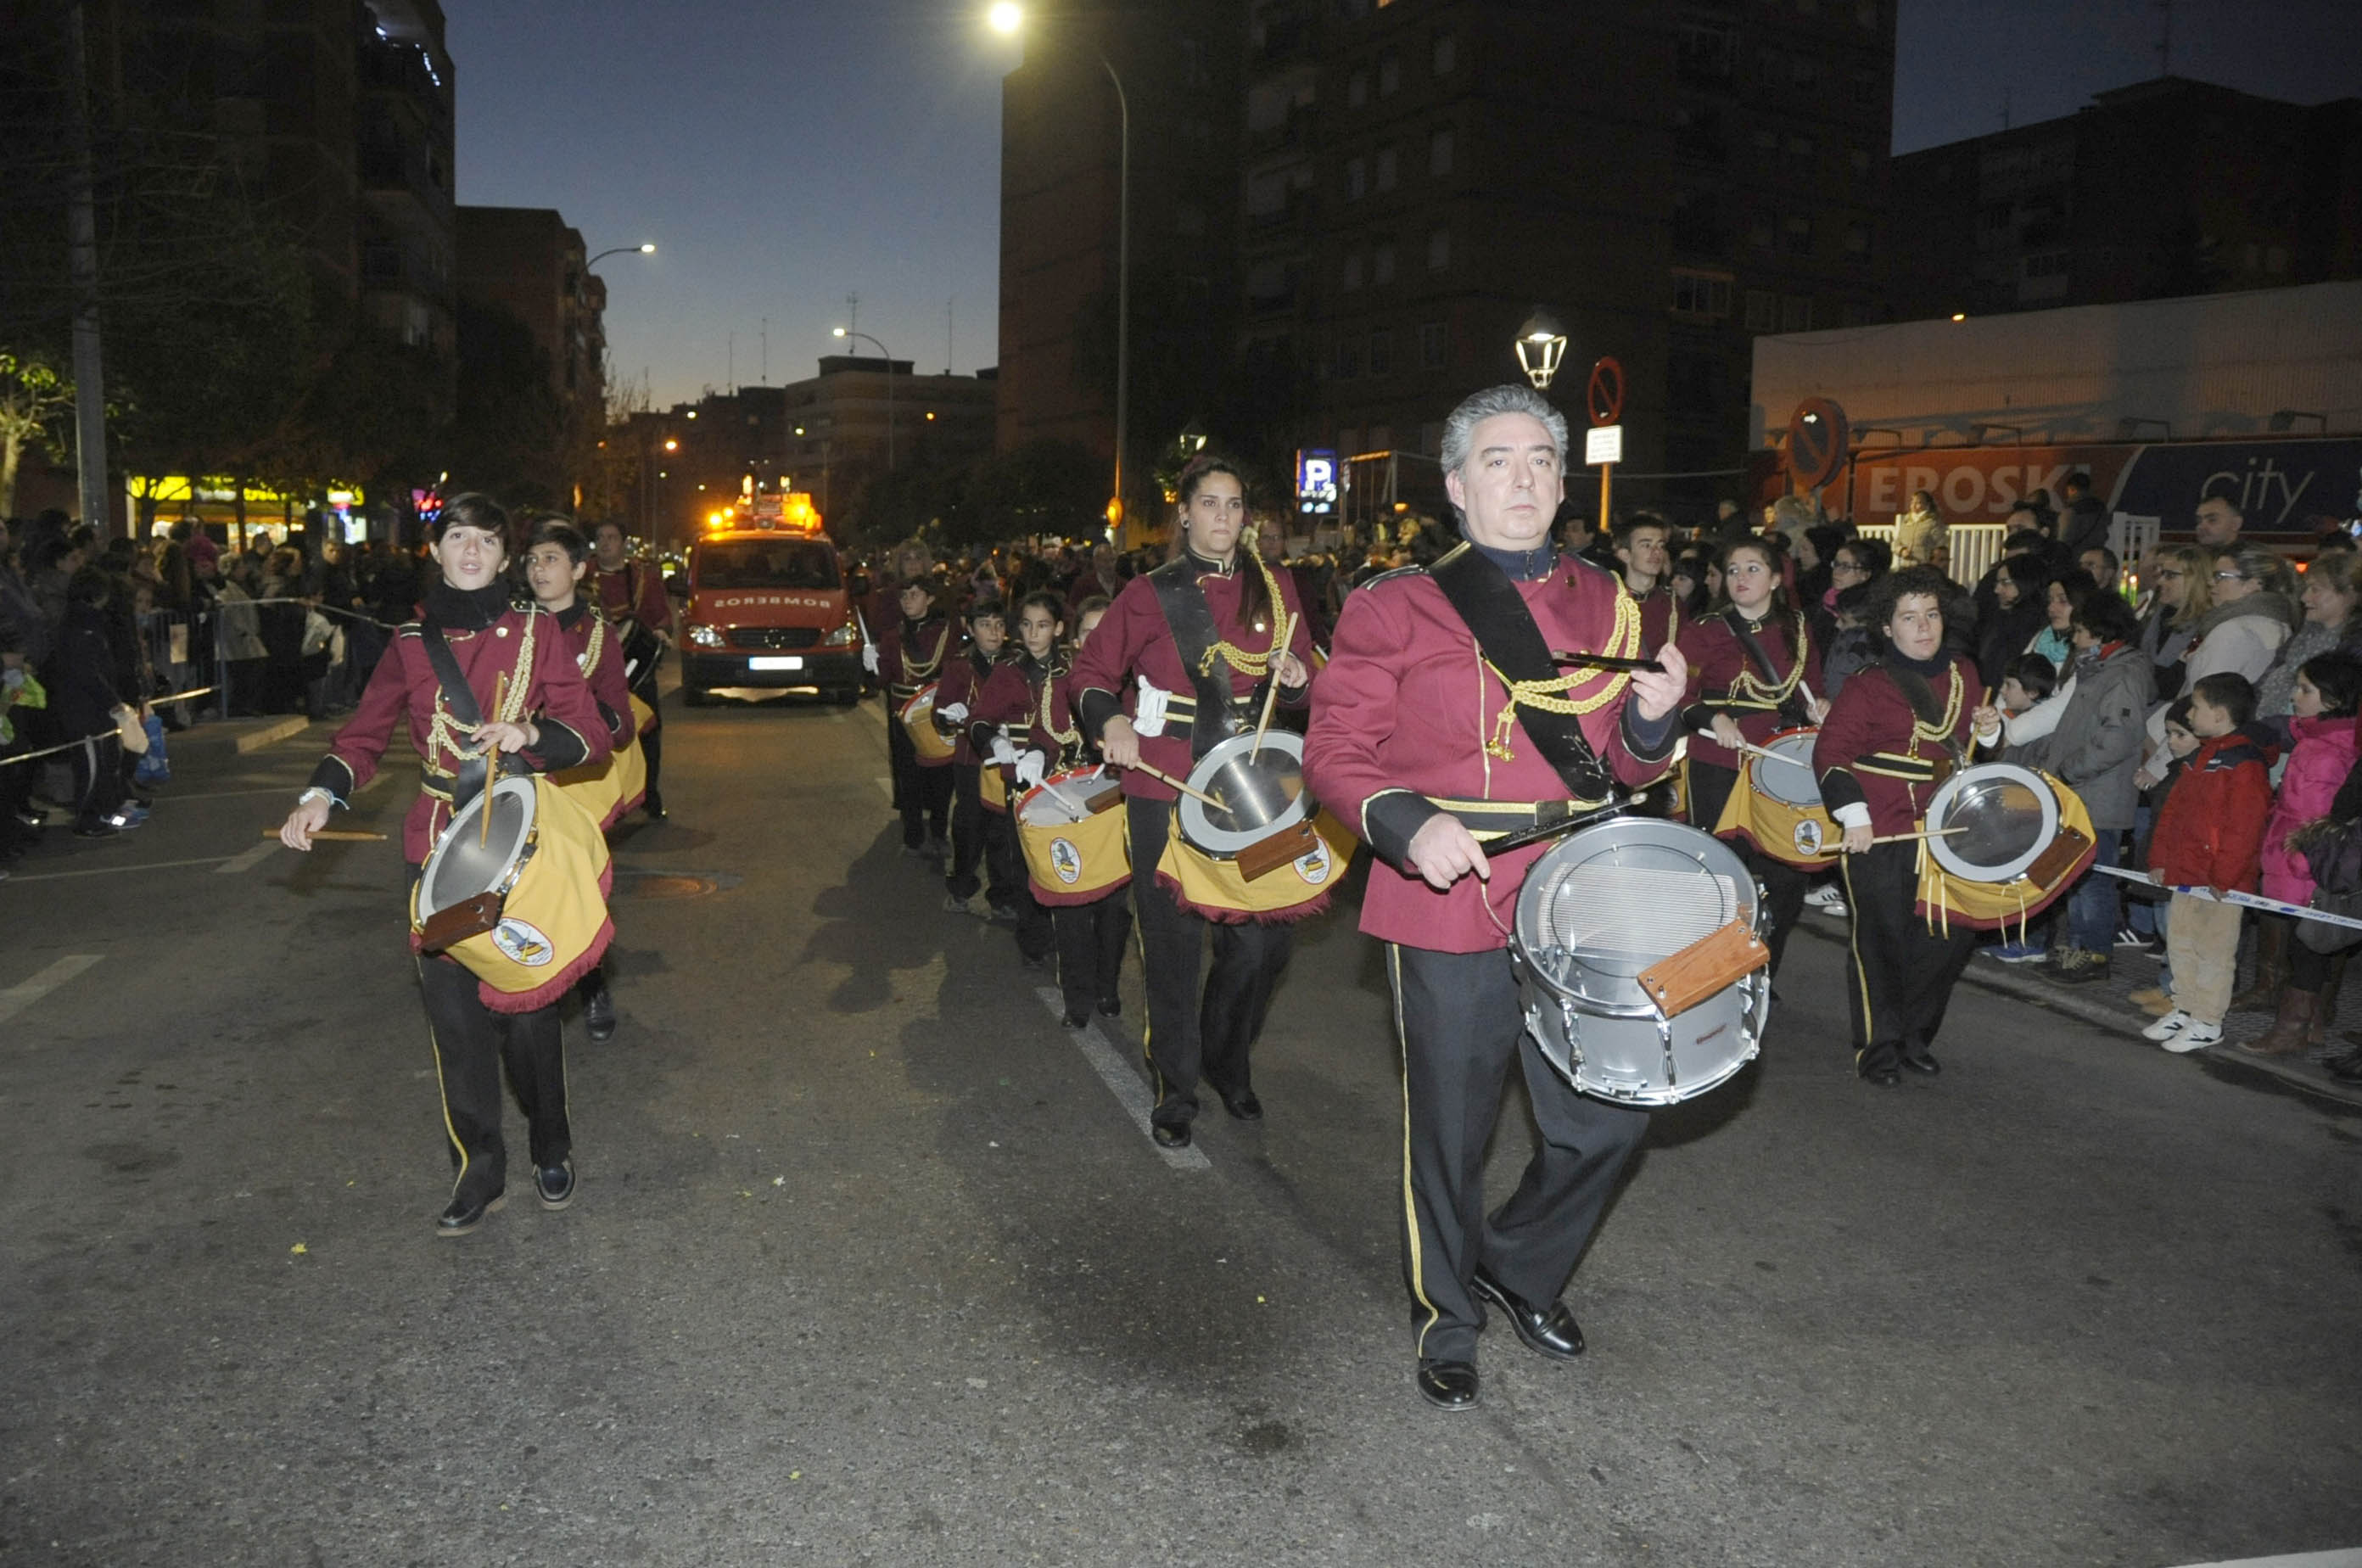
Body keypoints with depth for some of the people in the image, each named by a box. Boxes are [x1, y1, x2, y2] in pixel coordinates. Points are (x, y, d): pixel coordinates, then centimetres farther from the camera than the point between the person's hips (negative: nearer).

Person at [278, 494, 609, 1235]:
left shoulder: (535, 632, 2)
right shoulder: (411, 643, 8)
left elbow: (590, 734, -1)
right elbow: (365, 735, 11)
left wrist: (531, 734, -20)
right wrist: (321, 794, -5)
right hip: (437, 848, 2)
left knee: (527, 1005, 1)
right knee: (454, 1013, 3)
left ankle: (551, 1151, 23)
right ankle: (480, 1171, 16)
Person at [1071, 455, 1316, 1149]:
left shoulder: (1275, 589, 8)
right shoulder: (1151, 594, 0)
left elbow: (1303, 677, 17)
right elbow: (1093, 670, 6)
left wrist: (1296, 675, -7)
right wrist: (1110, 720, -14)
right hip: (1166, 787, -2)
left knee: (1263, 938, 2)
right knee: (1174, 943, 4)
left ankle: (1228, 1062, 29)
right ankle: (1175, 1091, 21)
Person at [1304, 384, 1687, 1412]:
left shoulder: (1606, 606, 11)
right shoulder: (1393, 610, -2)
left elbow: (1630, 767, 16)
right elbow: (1334, 751, -4)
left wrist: (1655, 717, -7)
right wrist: (1405, 824, -22)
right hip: (1451, 911, -4)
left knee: (1609, 1117, 9)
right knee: (1449, 1129, 8)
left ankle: (1521, 1265, 38)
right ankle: (1447, 1319, 32)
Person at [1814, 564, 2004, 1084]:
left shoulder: (1963, 674, 11)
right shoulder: (1867, 687, -7)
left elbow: (1974, 743, 26)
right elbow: (1830, 753, -11)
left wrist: (1990, 727, 3)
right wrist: (1853, 816, -18)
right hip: (1877, 837, -5)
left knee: (1953, 935, 6)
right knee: (1881, 942, 1)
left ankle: (1915, 1035, 25)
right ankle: (1878, 1050, 15)